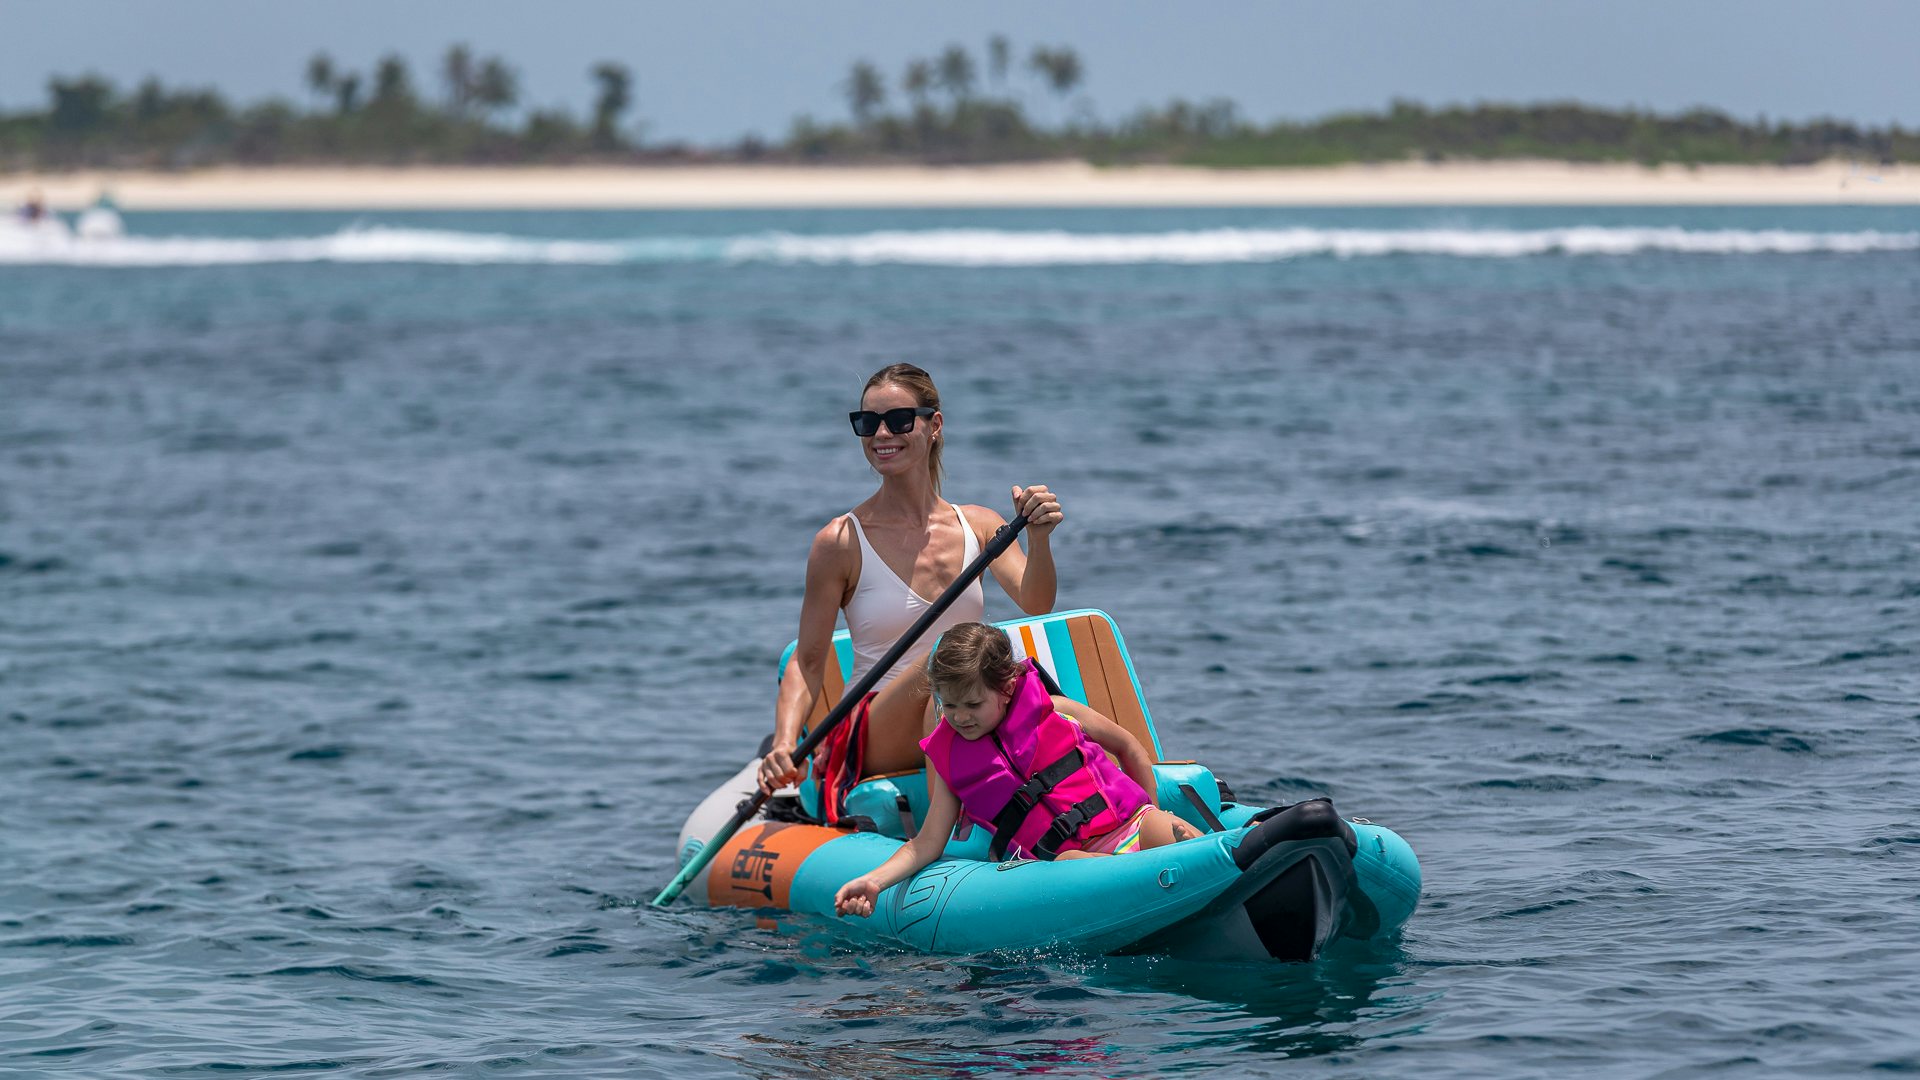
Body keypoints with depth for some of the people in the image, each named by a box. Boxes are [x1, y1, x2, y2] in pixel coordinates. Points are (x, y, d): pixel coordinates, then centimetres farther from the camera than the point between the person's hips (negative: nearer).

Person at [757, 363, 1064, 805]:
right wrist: (784, 745, -20)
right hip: (872, 738, -4)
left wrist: (1039, 539, -27)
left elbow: (1036, 605, -7)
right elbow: (807, 661, -3)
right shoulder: (841, 541, -2)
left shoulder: (979, 526, 9)